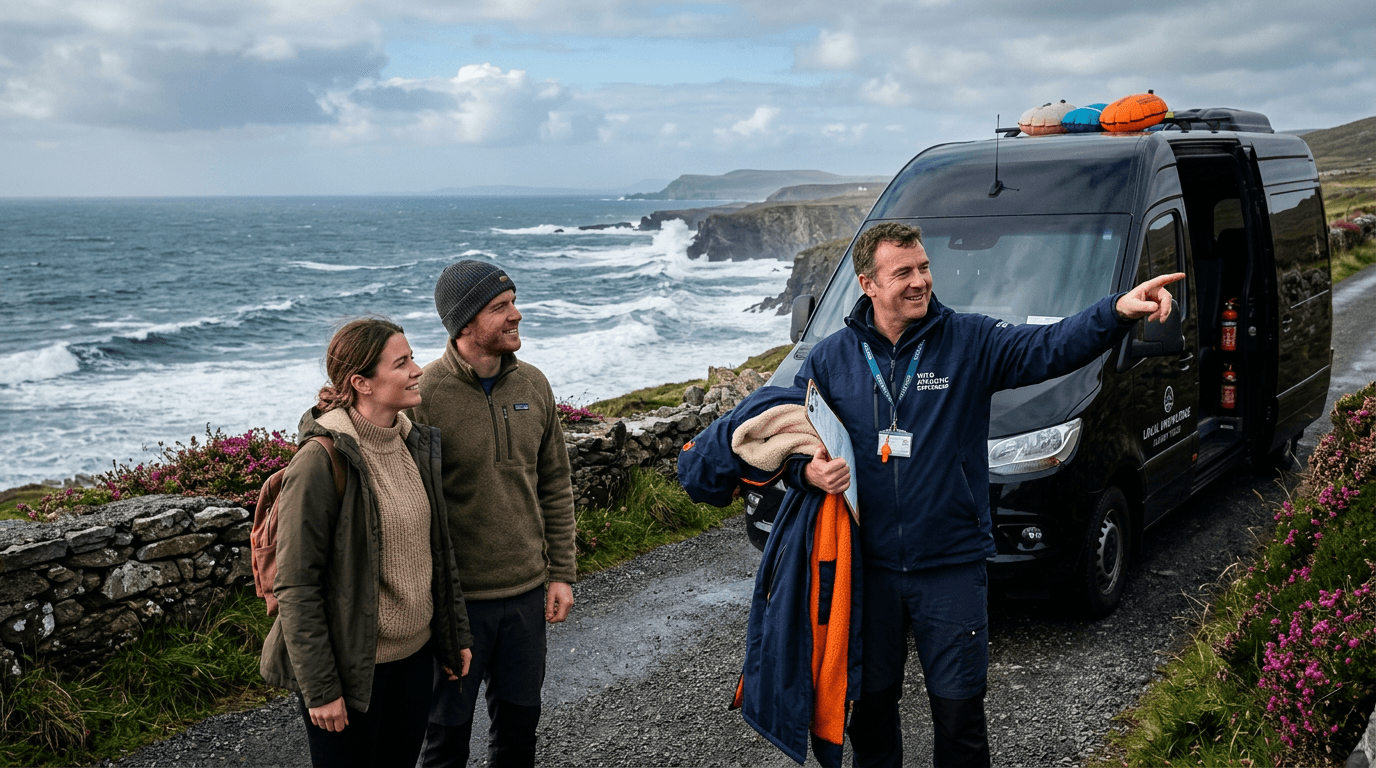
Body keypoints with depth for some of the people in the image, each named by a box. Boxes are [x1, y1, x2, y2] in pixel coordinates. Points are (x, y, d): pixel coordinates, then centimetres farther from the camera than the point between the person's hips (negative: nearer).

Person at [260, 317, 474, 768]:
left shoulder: (416, 443, 2)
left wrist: (454, 635, 14)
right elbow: (295, 588, -18)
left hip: (414, 653, 7)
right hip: (352, 664, -7)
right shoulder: (322, 460, -20)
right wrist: (319, 688, -16)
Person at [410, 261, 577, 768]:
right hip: (456, 597, -4)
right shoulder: (424, 395, -16)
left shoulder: (533, 385, 1)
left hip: (528, 592, 5)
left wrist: (561, 573, 7)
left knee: (520, 717, 19)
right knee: (449, 726, 12)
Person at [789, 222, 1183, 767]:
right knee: (871, 702, 16)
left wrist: (1118, 312, -34)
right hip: (867, 565, 1)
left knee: (959, 708, 7)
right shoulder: (829, 359, 0)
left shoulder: (971, 342, -4)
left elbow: (1049, 348, -17)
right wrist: (807, 471, -14)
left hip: (952, 565, -1)